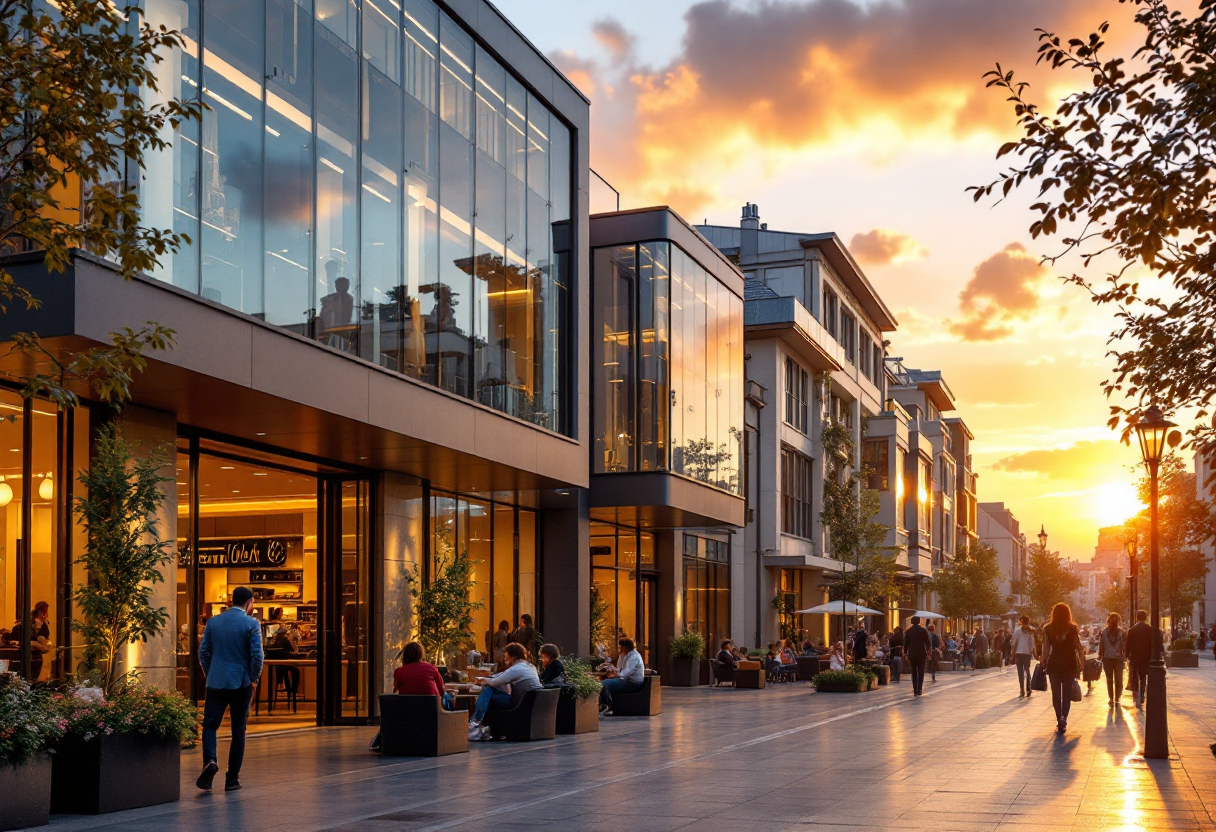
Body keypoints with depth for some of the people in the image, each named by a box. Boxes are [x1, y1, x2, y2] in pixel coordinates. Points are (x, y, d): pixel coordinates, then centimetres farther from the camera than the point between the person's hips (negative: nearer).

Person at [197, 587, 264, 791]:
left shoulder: (213, 622, 4)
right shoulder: (251, 624, -7)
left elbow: (203, 652, 6)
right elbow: (257, 656, -11)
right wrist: (254, 680, 3)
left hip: (216, 682, 2)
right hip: (241, 683, -2)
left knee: (210, 725, 8)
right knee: (238, 731, 7)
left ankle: (210, 761, -20)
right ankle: (232, 779, 9)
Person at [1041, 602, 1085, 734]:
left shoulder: (1048, 629, -2)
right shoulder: (1073, 628, -4)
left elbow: (1046, 649, -2)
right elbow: (1078, 647, -4)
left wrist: (1043, 663, 4)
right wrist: (1082, 663, 3)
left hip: (1054, 664, 0)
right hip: (1069, 663, 0)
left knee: (1056, 693, 9)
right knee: (1067, 692, 6)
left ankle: (1060, 720, 4)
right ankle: (1064, 718, -10)